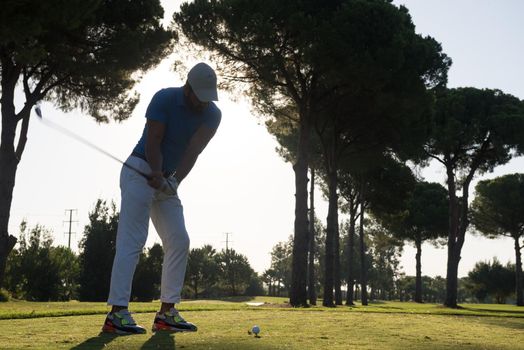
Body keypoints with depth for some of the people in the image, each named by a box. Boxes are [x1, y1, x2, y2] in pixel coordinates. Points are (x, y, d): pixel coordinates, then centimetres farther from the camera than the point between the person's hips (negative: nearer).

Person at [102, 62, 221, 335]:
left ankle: (167, 312, 2)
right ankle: (117, 313, -14)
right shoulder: (164, 99, -14)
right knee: (132, 241, -13)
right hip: (140, 171, -6)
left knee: (179, 241, -2)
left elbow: (194, 150, -16)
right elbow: (153, 142, -18)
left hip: (168, 180, 6)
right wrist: (158, 176, -31)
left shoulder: (212, 115, -4)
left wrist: (174, 180, -31)